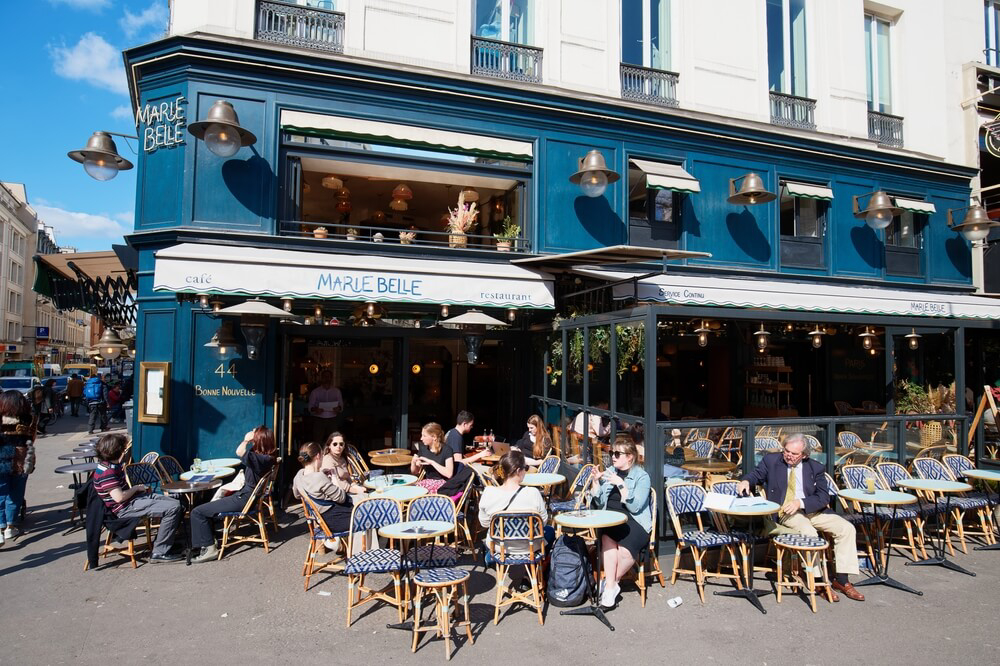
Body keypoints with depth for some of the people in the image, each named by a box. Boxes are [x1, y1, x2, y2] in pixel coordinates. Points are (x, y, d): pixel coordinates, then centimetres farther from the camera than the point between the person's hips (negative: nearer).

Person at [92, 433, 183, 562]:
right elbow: (119, 497, -29)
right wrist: (136, 488, -12)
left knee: (177, 503, 8)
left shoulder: (111, 466, 11)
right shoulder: (107, 472, -22)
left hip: (135, 498, 11)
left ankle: (169, 541, 21)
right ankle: (159, 553, -15)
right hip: (126, 509, -11)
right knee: (173, 508, -23)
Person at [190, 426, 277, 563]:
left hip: (243, 499, -11)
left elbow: (239, 452, -42)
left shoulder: (263, 459, -26)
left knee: (197, 513, -7)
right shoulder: (267, 456, 2)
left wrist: (246, 440, -26)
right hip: (245, 493, 11)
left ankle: (209, 548, -2)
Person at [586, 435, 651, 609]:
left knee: (625, 549, -32)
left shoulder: (641, 476, 0)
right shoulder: (609, 471, 14)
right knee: (607, 539, -32)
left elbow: (635, 507, -12)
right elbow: (600, 502, 13)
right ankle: (611, 585, -24)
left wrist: (620, 484, -19)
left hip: (634, 521, -3)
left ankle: (612, 582, -6)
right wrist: (595, 481, -1)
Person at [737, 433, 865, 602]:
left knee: (847, 528, -13)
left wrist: (801, 503, -18)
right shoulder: (771, 460, 3)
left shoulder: (815, 468, 5)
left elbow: (824, 497, -1)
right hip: (785, 512, -4)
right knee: (809, 532, -33)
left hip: (812, 510, 4)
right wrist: (746, 481, -15)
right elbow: (757, 475, 10)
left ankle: (841, 580, -5)